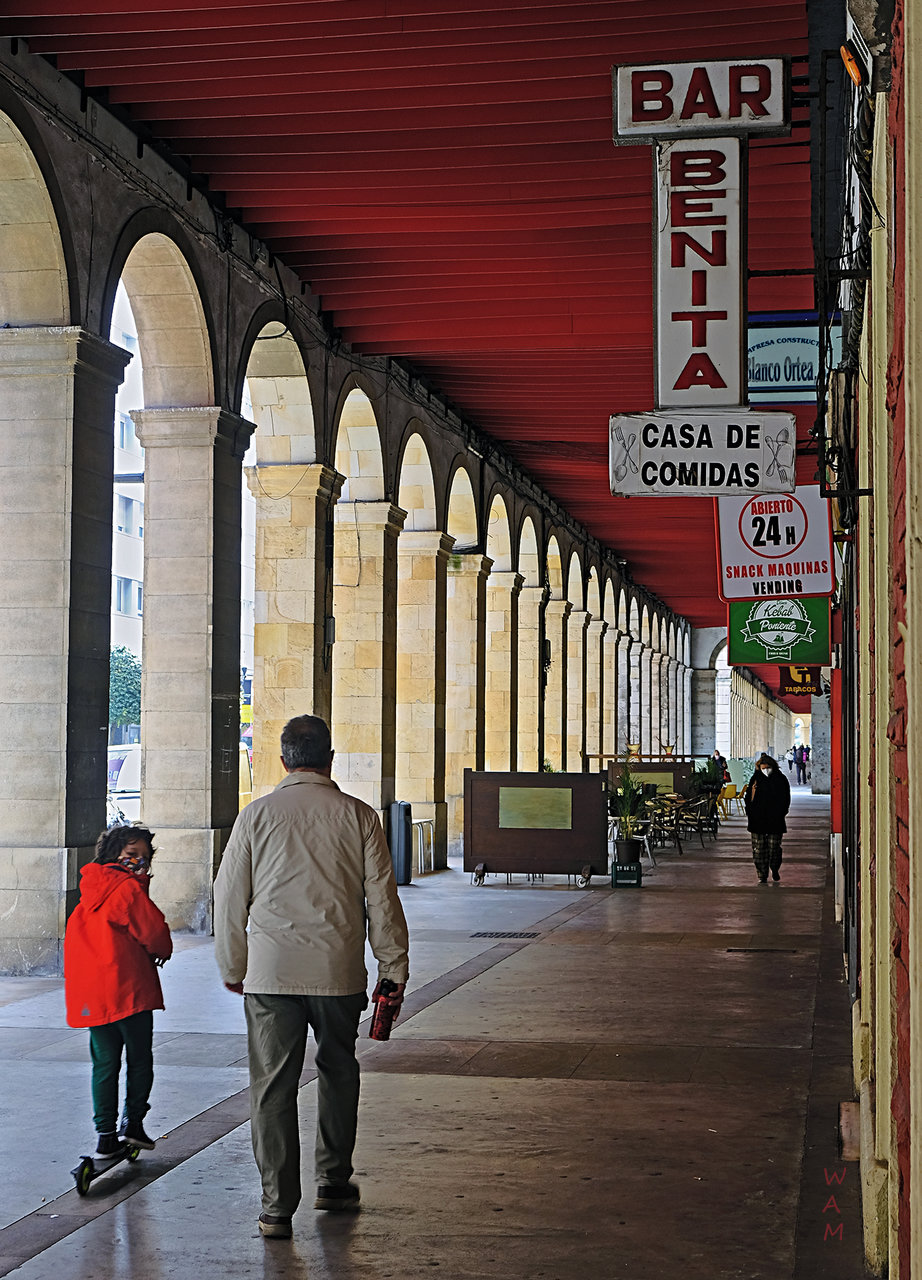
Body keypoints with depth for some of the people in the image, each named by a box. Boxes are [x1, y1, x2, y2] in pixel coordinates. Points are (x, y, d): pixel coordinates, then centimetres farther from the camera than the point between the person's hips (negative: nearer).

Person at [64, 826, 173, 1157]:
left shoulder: (91, 890, 16)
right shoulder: (129, 889, -10)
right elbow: (153, 931, -12)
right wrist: (163, 951, 12)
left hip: (90, 992, 7)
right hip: (129, 989, -7)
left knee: (105, 1062, 10)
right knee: (139, 1058, 6)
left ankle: (106, 1134, 8)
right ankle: (132, 1122, 4)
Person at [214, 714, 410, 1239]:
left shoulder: (257, 815, 0)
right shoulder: (359, 816, -1)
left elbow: (229, 899, 4)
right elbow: (382, 900, 1)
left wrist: (233, 968, 16)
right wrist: (394, 967, 9)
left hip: (269, 974, -1)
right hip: (339, 972, 1)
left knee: (273, 1085, 3)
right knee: (339, 1072, 20)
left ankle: (278, 1205, 1)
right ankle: (334, 1182, 30)